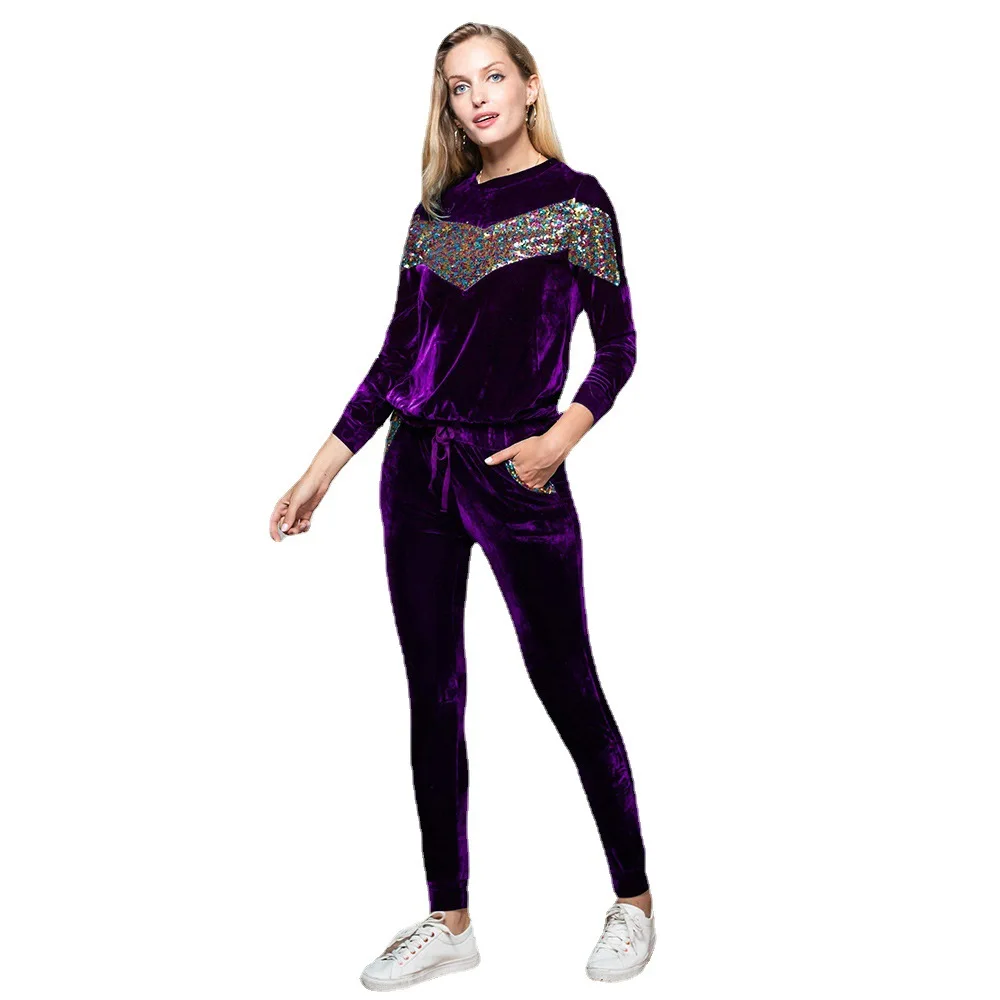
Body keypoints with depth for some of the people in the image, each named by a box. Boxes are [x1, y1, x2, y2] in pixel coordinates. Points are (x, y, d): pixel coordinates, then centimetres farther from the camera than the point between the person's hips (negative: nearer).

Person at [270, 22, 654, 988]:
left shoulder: (574, 201, -1)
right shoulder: (438, 209, 12)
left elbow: (619, 344, -3)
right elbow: (399, 351, 14)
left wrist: (560, 438, -19)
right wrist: (323, 469, 12)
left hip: (515, 473, -5)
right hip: (416, 465, 5)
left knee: (567, 687, 1)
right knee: (432, 696, 8)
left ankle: (634, 900, 19)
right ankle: (448, 920, 19)